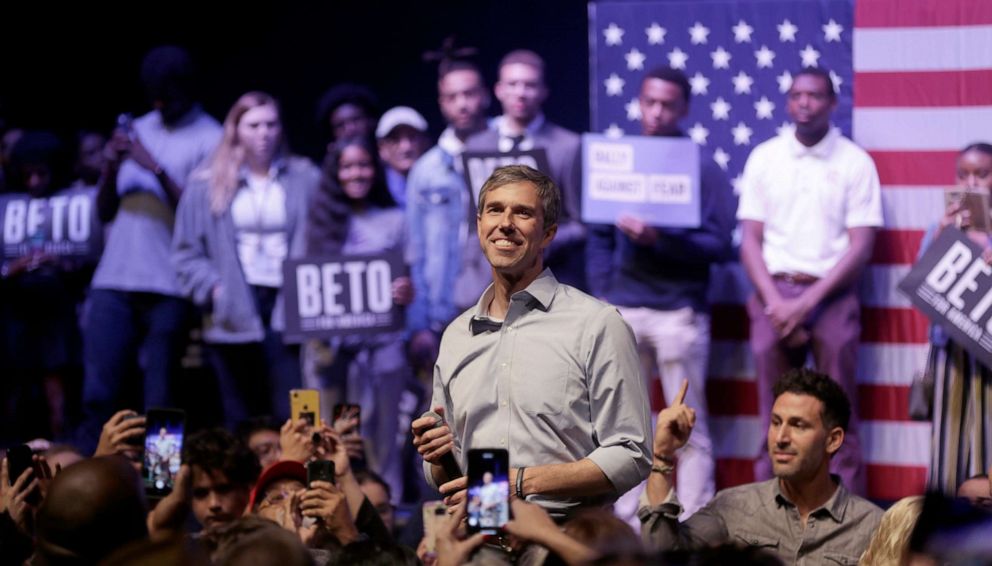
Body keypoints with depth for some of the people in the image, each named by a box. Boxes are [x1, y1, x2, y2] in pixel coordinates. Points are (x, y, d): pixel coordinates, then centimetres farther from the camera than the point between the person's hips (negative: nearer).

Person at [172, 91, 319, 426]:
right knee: (241, 421, 5)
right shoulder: (207, 185, 7)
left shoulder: (305, 179, 7)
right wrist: (213, 289, -5)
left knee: (293, 418, -10)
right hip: (234, 316, 1)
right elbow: (187, 252, 7)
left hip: (288, 310, -1)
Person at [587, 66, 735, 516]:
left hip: (679, 310, -3)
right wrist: (602, 298, 1)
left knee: (690, 428, 0)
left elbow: (719, 245, -6)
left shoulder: (702, 168, 0)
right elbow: (599, 237, 12)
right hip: (622, 310, 3)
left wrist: (660, 240, -18)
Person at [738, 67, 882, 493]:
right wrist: (775, 302, -9)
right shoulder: (764, 158, 8)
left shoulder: (855, 163, 1)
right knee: (776, 417, 1)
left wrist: (808, 302, -12)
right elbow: (750, 240, 6)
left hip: (832, 294, -2)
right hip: (774, 291, 2)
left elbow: (861, 247, -3)